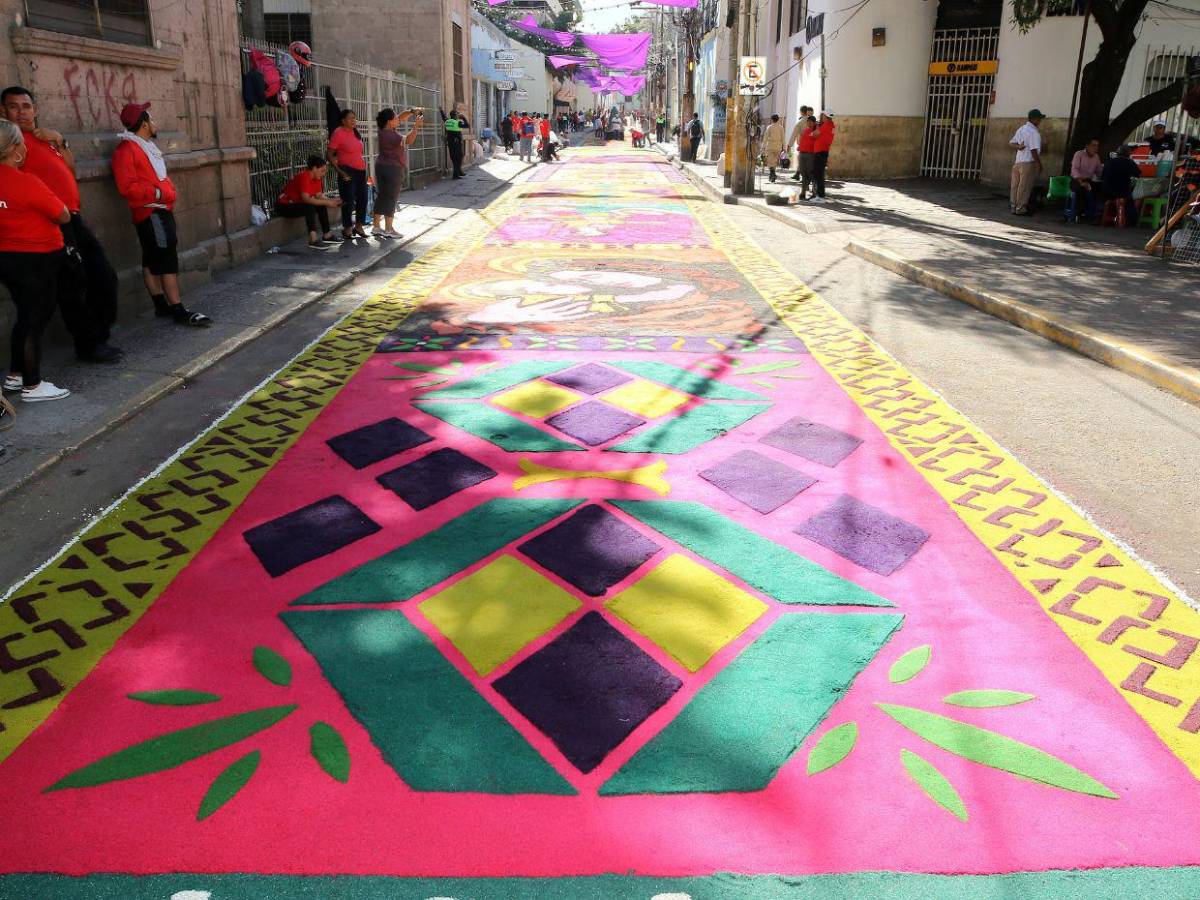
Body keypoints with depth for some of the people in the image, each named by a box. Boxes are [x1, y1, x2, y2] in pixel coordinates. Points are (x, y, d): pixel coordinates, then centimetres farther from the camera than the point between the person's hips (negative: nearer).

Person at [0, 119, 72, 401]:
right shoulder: (27, 183, -22)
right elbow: (64, 216, -12)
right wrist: (53, 200, 8)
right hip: (36, 260, -8)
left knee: (26, 317, 21)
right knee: (35, 320, 2)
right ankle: (32, 386, 10)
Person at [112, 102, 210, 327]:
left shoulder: (147, 146, 18)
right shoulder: (126, 150, -13)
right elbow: (127, 186, -21)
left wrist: (169, 191, 11)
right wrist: (157, 194, -19)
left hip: (161, 211, 10)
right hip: (150, 213, -9)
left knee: (152, 260, 13)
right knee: (168, 260, -12)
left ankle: (161, 305, 18)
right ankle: (178, 310, -12)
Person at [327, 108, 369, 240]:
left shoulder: (355, 132, 11)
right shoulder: (338, 133, -11)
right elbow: (329, 155, -13)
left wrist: (363, 163, 14)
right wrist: (340, 172, -17)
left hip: (360, 170, 8)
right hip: (347, 171, -7)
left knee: (362, 198, 12)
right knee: (348, 200, -3)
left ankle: (358, 226, 27)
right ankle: (347, 229, 10)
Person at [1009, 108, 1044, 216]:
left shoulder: (1021, 129, 13)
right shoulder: (1034, 132, -13)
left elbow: (1011, 143, 14)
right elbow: (1034, 150, -17)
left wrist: (1018, 146, -3)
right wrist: (1039, 164, -12)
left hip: (1018, 162, 8)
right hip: (1029, 163, -8)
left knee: (1015, 185, 11)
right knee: (1025, 187, -3)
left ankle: (1014, 206, 17)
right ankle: (1021, 209, 0)